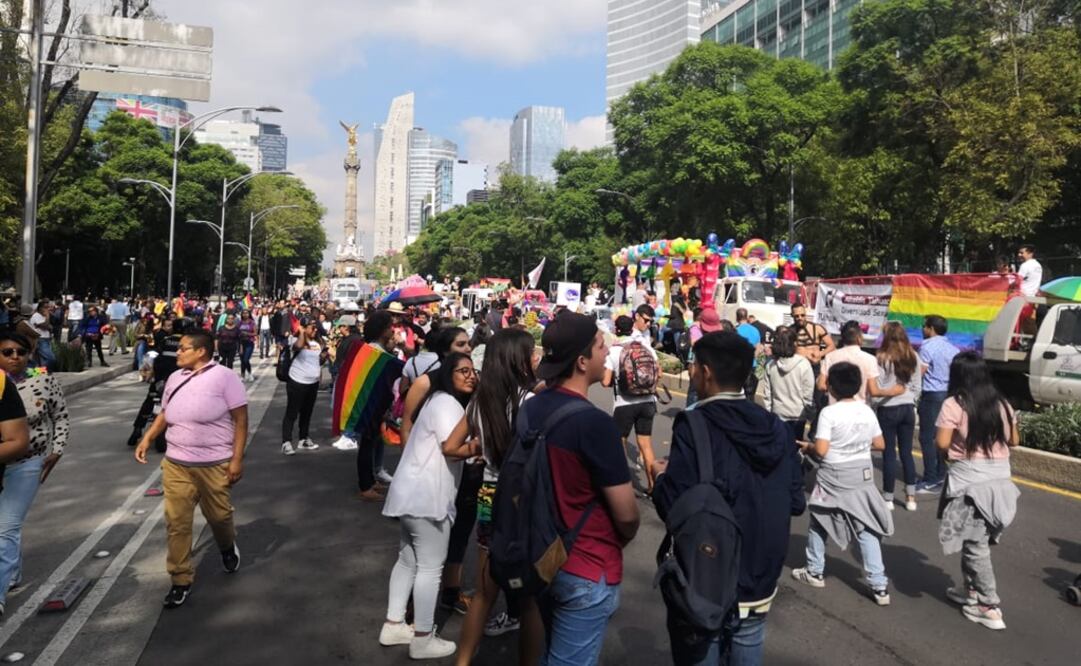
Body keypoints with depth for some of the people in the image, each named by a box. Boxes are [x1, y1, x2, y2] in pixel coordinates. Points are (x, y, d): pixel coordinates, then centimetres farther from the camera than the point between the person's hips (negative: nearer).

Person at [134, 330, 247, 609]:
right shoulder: (175, 378, 9)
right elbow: (165, 413, 21)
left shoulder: (224, 377, -10)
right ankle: (181, 580, 15)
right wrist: (147, 438, 6)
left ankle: (228, 547, 43)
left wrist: (237, 459, -14)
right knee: (177, 523, 2)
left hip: (215, 465, -4)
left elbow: (241, 419, -10)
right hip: (176, 464, 5)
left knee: (219, 516, 10)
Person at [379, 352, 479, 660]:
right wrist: (483, 446, -10)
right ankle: (423, 639, 7)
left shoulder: (441, 401, 21)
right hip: (427, 496, -11)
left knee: (408, 561, 18)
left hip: (414, 493, 11)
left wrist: (473, 445, 4)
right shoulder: (446, 402, -13)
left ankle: (393, 625, 27)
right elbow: (452, 447, -24)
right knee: (430, 567, -2)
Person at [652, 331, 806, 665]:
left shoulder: (694, 427, -19)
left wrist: (662, 477, -3)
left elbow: (673, 507, -24)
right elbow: (796, 502, 4)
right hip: (760, 582, 6)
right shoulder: (776, 428, -1)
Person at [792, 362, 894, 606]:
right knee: (866, 529, 7)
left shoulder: (829, 413, -17)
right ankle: (879, 586, 6)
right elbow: (880, 444, 6)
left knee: (818, 523, 15)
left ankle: (814, 572, 27)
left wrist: (807, 447, 0)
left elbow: (821, 450, -20)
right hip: (862, 476, 4)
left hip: (833, 478, -4)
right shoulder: (867, 411, 0)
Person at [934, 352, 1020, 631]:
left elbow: (941, 443, -15)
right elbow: (1014, 440, 13)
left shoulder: (954, 404, -12)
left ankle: (990, 607, 4)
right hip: (1000, 477, 6)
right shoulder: (1001, 404, 5)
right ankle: (972, 590, 32)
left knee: (975, 543, 1)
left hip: (970, 479, -6)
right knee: (976, 539, 20)